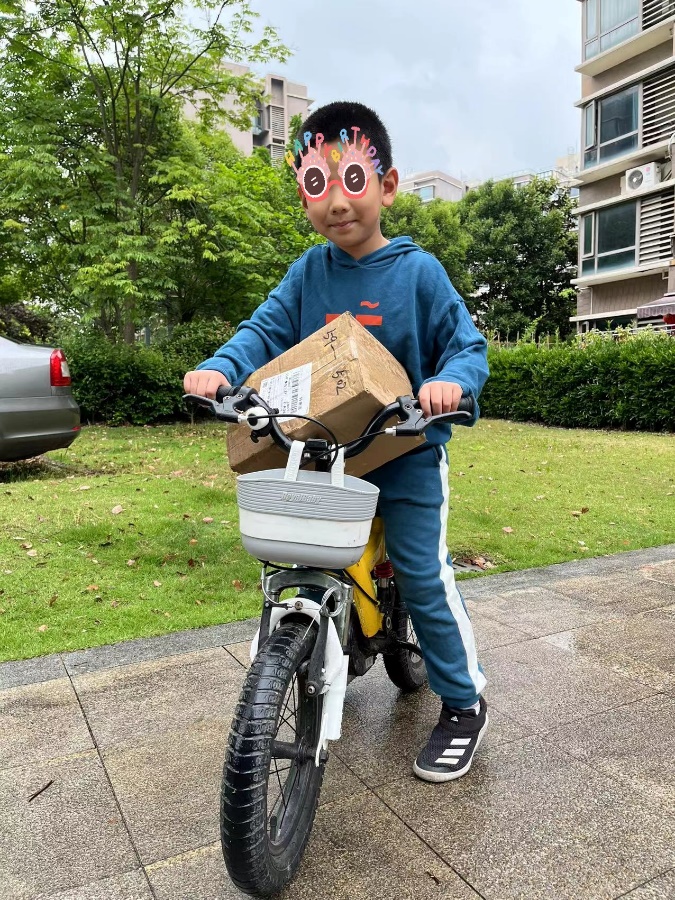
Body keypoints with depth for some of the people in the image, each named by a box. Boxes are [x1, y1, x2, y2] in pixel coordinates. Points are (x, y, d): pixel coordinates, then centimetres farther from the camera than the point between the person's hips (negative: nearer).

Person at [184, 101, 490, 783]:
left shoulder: (417, 270, -6)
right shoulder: (307, 272, 4)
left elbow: (467, 343, -5)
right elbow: (265, 330, -1)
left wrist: (451, 380, -29)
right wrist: (220, 368, -21)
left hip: (406, 451, -4)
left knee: (422, 572, -4)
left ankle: (463, 703, 17)